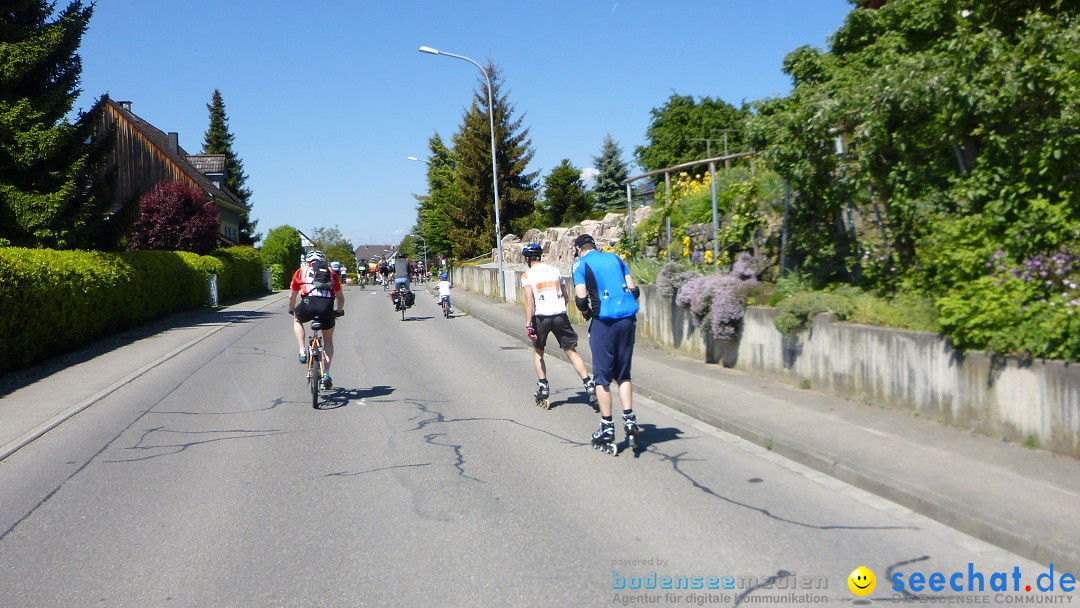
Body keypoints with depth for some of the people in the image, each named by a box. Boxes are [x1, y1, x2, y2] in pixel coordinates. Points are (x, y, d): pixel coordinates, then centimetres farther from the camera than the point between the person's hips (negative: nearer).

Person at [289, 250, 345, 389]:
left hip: (308, 305, -1)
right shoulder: (331, 273, 26)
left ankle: (303, 352, 21)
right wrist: (339, 311, 46)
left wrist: (292, 310, 50)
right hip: (327, 307, 1)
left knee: (297, 320, 36)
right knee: (328, 340, 24)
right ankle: (326, 374, 14)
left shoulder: (301, 271, 25)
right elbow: (341, 297, 27)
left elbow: (292, 296, 32)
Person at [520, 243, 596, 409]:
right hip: (560, 316, 3)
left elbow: (529, 300, -12)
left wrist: (528, 324, -14)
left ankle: (543, 386, 12)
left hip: (541, 317, -3)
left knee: (538, 351, 18)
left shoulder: (527, 275, 0)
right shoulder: (555, 270, 13)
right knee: (571, 351, 8)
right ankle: (589, 384, -2)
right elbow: (565, 297, 18)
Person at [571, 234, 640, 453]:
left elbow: (581, 298, -10)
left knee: (602, 376, 5)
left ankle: (607, 429, 8)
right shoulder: (615, 258, 15)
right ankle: (629, 418, 6)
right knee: (623, 373, 17)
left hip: (604, 320, -4)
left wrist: (586, 312, 8)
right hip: (628, 319, 5)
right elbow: (634, 290, 9)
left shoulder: (581, 264, 1)